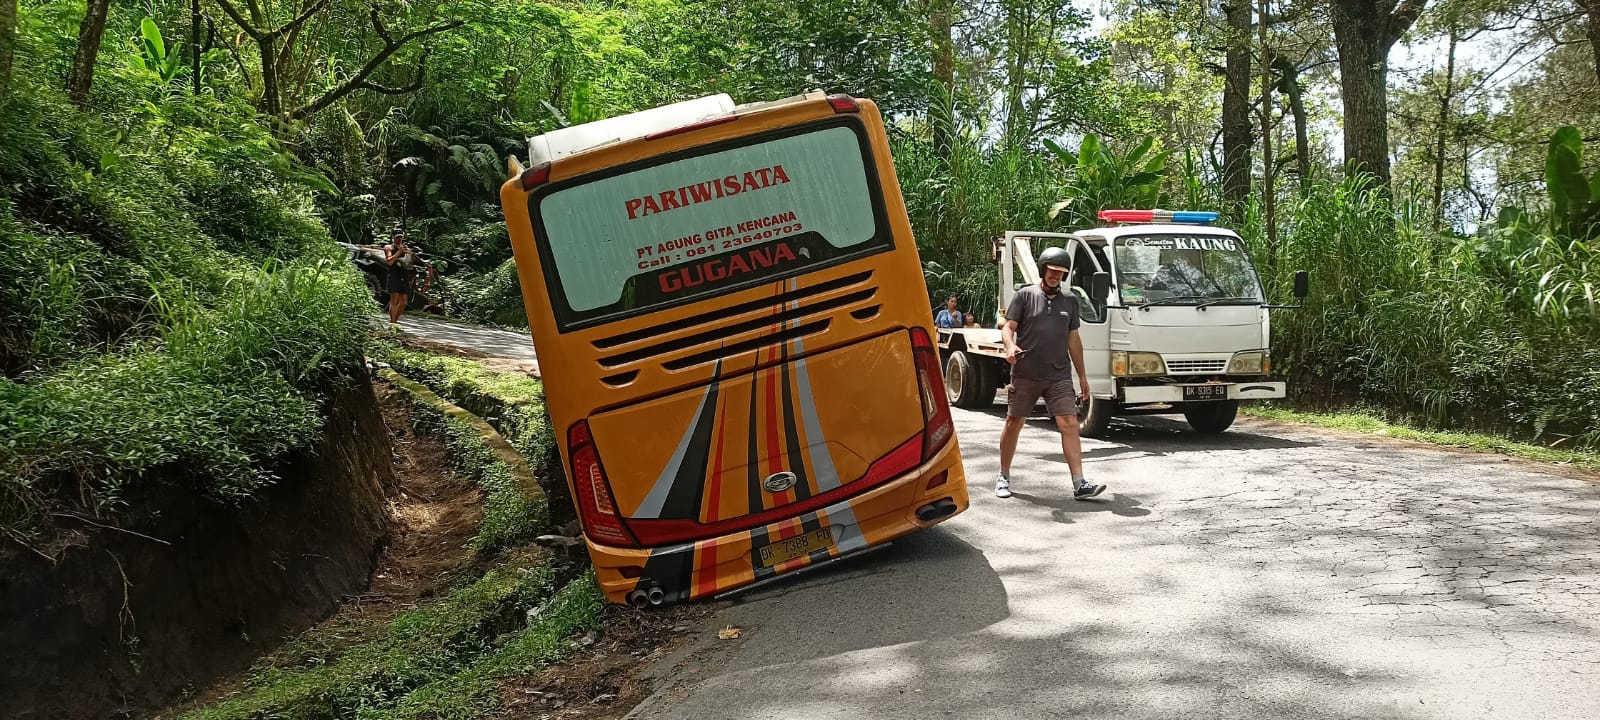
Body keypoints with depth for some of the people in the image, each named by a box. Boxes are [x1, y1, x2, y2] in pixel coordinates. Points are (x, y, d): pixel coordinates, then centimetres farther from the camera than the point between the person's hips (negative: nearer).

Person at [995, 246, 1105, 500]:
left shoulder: (1070, 301, 15)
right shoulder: (1025, 296, 3)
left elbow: (1073, 340, 19)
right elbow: (1008, 327, -2)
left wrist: (1082, 376, 18)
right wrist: (1010, 346, -25)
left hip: (1059, 376, 2)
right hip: (1026, 374, -2)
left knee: (1069, 424, -9)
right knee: (1014, 424, 6)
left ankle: (1079, 484, -11)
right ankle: (1004, 477, 21)